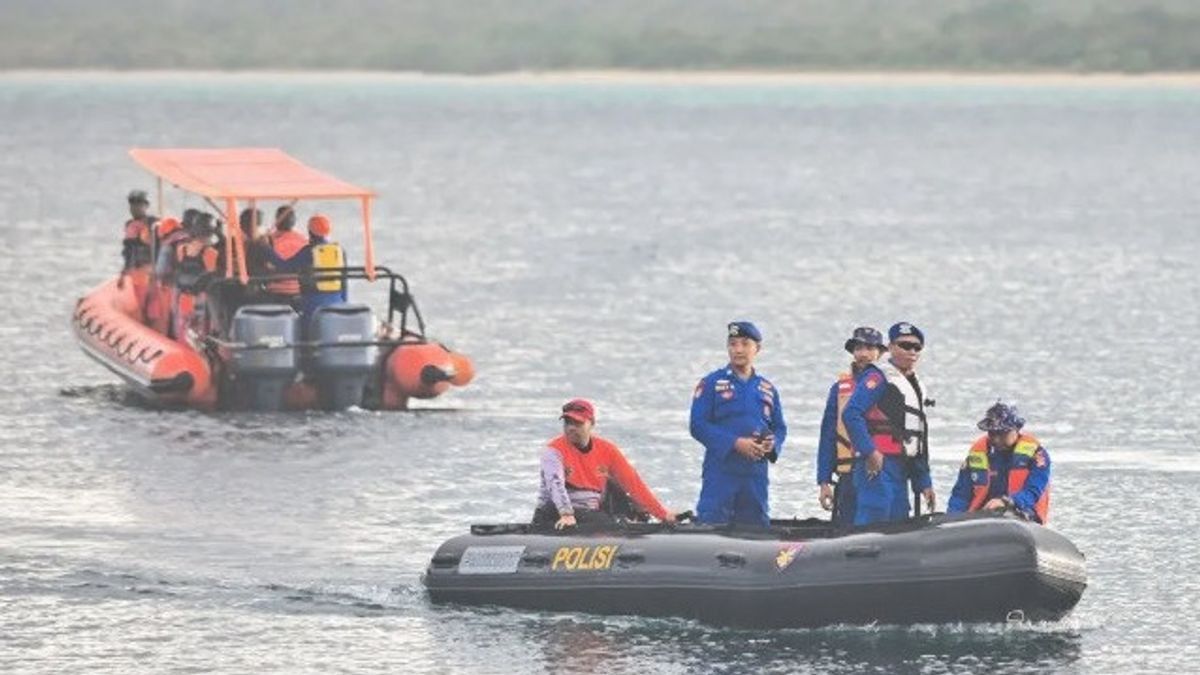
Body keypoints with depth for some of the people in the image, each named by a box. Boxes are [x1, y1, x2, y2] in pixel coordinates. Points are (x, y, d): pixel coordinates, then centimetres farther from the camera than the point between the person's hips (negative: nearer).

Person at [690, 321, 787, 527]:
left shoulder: (767, 389, 15)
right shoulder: (712, 383, 1)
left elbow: (780, 428, 18)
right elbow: (698, 425, -6)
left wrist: (772, 444, -7)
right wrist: (735, 443, -17)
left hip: (756, 473, 5)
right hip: (720, 471, -4)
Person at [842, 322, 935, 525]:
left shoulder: (915, 386, 23)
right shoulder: (878, 377, -5)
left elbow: (919, 441, 25)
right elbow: (851, 414, -19)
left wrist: (924, 482, 21)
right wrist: (870, 452, -23)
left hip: (900, 470, 9)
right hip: (877, 464, -9)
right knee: (875, 518, -18)